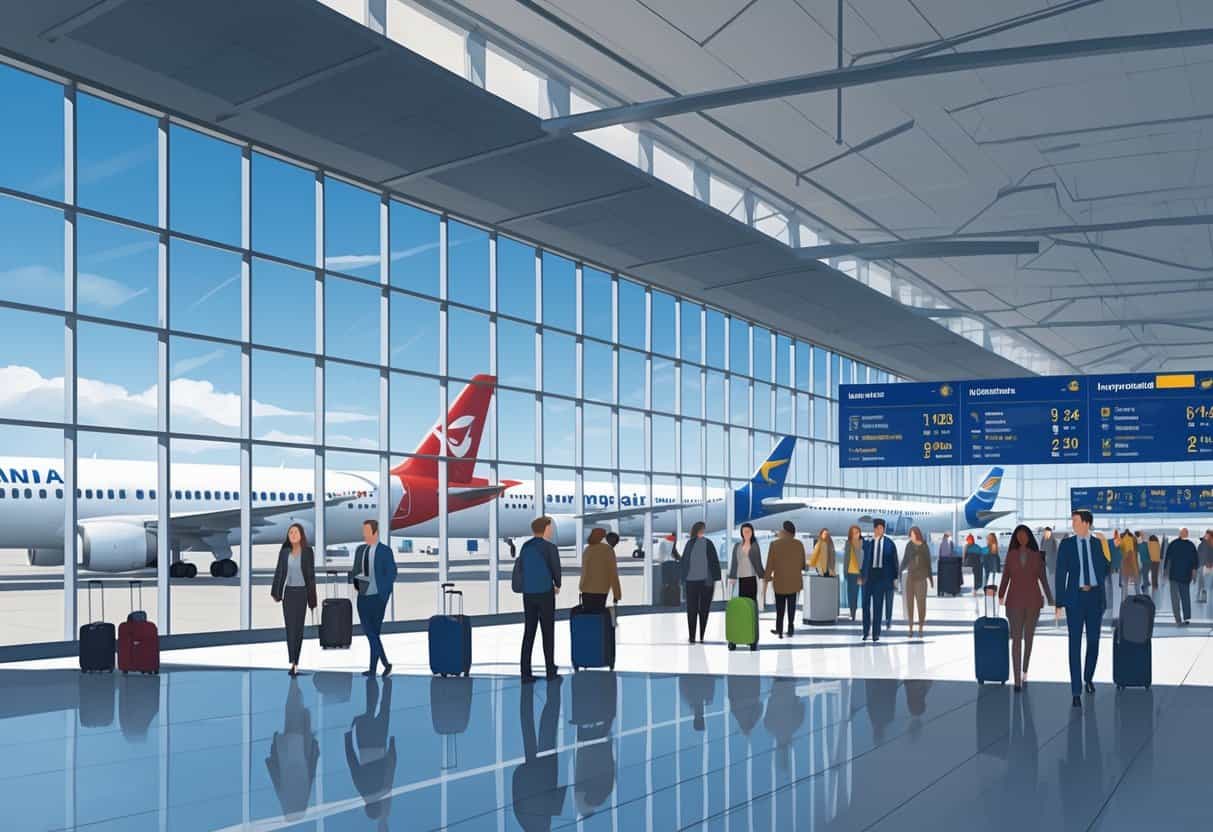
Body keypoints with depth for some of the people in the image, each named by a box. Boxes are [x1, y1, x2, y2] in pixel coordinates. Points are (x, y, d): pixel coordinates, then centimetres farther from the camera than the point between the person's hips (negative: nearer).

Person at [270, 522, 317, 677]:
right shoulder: (284, 552, 1)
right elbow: (278, 572, 5)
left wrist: (312, 598, -4)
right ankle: (293, 662, -7)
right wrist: (275, 593, 0)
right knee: (289, 626, -5)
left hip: (301, 592, -2)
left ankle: (295, 661, 7)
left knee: (298, 627, 0)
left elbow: (311, 574, -3)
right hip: (287, 592, 2)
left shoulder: (308, 552, -5)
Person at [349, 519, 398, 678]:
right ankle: (385, 663, 17)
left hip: (377, 598, -5)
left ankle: (373, 668, 4)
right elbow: (355, 571, 14)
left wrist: (383, 594, -13)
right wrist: (353, 578, -9)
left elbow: (392, 574, -7)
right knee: (369, 632, 5)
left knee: (374, 633, -3)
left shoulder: (385, 551, -6)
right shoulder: (360, 550, 10)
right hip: (362, 597, 6)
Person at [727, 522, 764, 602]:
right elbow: (734, 562, 9)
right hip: (741, 577, 1)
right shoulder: (737, 545, 8)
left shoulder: (755, 545, 4)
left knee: (752, 600, -5)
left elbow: (758, 562, 7)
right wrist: (732, 577, 5)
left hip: (752, 577, -1)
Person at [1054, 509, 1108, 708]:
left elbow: (1104, 571, 14)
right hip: (1075, 597, -2)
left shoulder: (1099, 543, 6)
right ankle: (1076, 692, -4)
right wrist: (1059, 603, -7)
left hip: (1095, 597, 2)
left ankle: (1088, 677, 38)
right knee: (1075, 644, -5)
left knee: (1093, 641, 10)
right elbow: (1060, 574, -3)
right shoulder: (1066, 544, 0)